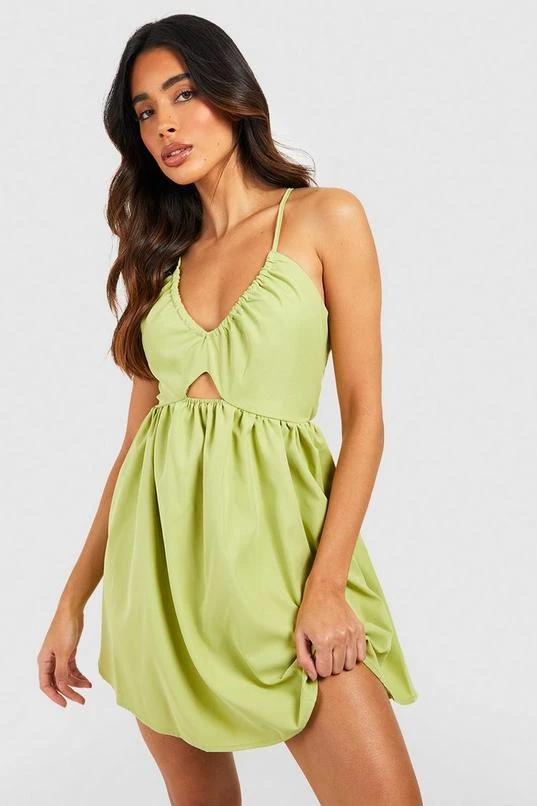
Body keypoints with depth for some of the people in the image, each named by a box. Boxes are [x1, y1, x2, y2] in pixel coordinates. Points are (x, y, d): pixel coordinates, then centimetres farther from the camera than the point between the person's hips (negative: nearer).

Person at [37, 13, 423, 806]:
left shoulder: (325, 218, 0)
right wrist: (75, 597, 9)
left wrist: (327, 584, -14)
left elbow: (365, 414, -4)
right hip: (161, 545, 4)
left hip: (272, 533, -4)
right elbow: (138, 432, 12)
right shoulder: (164, 256, 12)